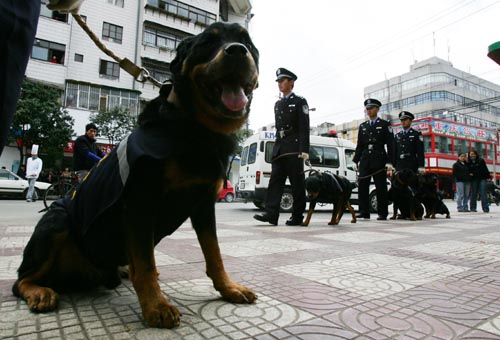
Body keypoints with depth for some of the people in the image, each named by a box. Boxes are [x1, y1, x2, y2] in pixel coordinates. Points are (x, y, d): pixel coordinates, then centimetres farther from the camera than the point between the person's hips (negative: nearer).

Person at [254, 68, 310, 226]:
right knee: (275, 180, -4)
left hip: (294, 148, -6)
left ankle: (297, 216, 5)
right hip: (279, 148, 6)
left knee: (297, 183, -2)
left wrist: (304, 150, -16)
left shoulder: (300, 101, 2)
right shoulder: (278, 104, 21)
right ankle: (271, 214, -7)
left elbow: (304, 128, -7)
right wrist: (277, 148, 14)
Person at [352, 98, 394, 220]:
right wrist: (355, 161, 7)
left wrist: (389, 163, -9)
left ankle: (382, 213, 8)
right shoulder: (362, 126, 16)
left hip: (379, 160, -3)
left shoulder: (385, 124, 5)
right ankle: (364, 212, 4)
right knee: (362, 186, -2)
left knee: (381, 187, 0)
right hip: (365, 160, 4)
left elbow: (390, 145, -1)